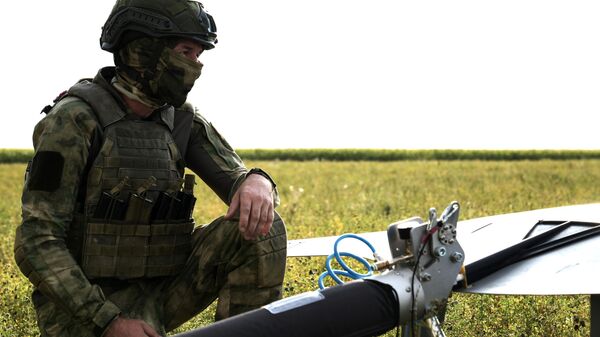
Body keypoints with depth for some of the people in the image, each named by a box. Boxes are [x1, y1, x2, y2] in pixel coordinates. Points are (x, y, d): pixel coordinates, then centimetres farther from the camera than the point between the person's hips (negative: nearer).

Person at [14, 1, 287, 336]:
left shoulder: (183, 120, 3)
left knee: (263, 227, -13)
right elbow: (37, 244, -19)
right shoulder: (76, 120, -16)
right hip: (89, 303, -5)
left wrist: (257, 184, -27)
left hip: (162, 288, 6)